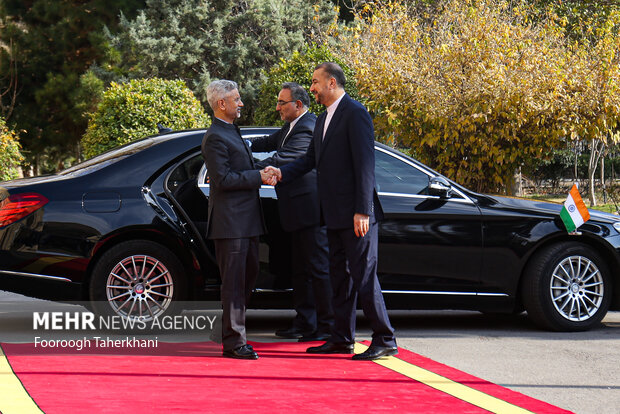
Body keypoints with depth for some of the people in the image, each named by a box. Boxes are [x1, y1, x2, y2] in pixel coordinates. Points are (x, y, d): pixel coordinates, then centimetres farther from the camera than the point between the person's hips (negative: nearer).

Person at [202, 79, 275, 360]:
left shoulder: (232, 132, 19)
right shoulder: (215, 137, -14)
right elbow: (223, 180, -20)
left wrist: (261, 174, 9)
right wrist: (259, 177, -16)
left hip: (246, 220, 10)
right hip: (230, 220, -10)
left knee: (248, 276, 16)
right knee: (234, 282, -6)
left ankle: (231, 334, 25)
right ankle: (233, 342, -1)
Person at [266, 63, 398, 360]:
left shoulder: (355, 113, -12)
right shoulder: (323, 120, 18)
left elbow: (364, 164, -17)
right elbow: (311, 158, 18)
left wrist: (362, 211, -21)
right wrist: (282, 172, -2)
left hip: (356, 214, -10)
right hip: (335, 214, 10)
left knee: (363, 275, -8)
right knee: (340, 276, 13)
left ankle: (385, 340, -2)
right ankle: (342, 339, 19)